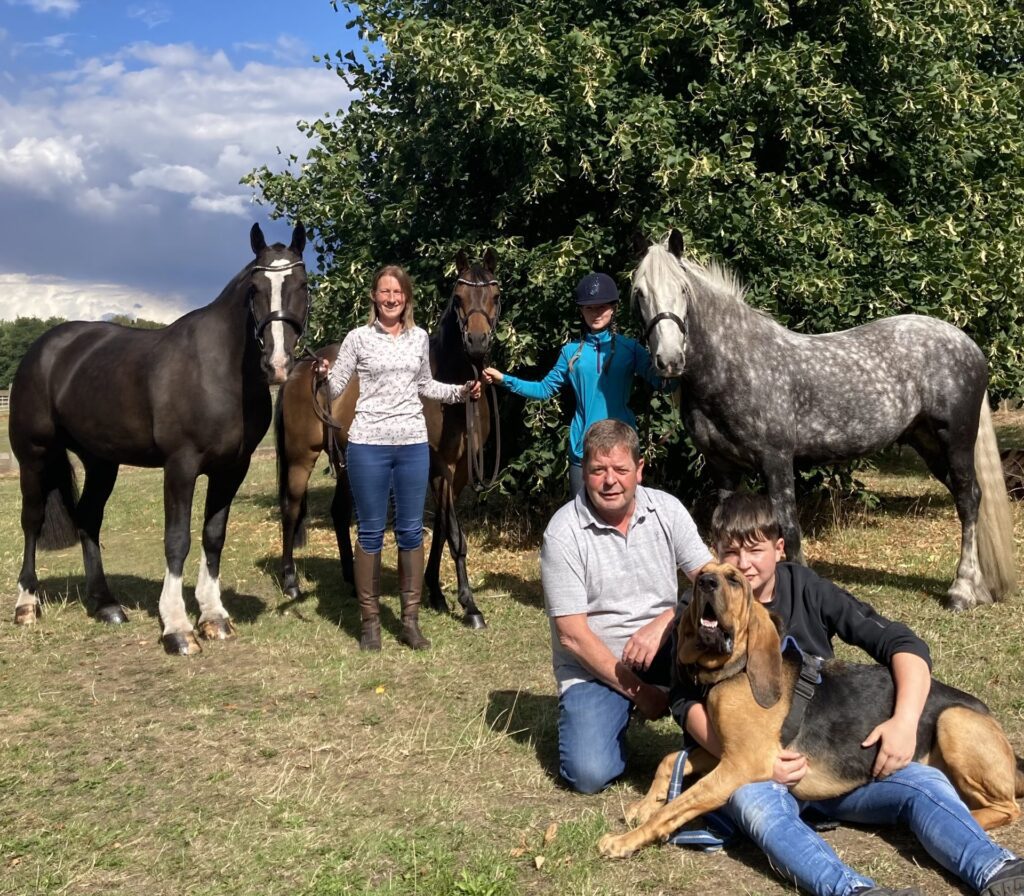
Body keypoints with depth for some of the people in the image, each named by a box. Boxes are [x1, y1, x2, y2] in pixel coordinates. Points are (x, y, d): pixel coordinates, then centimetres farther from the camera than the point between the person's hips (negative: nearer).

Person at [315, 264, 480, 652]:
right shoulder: (359, 337, -1)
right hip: (368, 445, -3)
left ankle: (410, 620, 17)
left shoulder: (420, 338, 8)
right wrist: (324, 375, -22)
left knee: (411, 532, 7)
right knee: (370, 532, 4)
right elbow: (336, 388, -2)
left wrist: (460, 392, 8)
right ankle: (370, 622, 14)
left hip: (413, 444, 3)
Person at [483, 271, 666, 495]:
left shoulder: (630, 348, 0)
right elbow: (545, 389, 11)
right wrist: (504, 379, 3)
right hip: (583, 446, 1)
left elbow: (662, 381, -7)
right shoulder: (571, 352, 5)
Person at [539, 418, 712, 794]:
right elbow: (572, 635, -15)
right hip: (595, 667, -2)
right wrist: (637, 690, -15)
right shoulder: (563, 533, -14)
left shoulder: (667, 510, -4)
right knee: (589, 774, -22)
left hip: (661, 650, 2)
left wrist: (663, 623, -26)